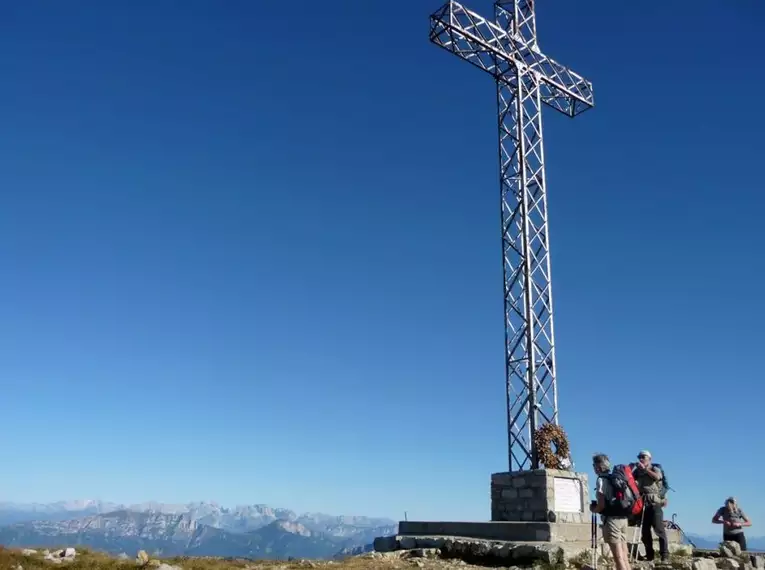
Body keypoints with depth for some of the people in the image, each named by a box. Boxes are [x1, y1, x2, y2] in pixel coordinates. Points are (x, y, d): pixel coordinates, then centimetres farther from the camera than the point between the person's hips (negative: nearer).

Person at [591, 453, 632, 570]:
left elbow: (601, 505, -16)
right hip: (623, 518, 8)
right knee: (625, 557, 10)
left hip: (611, 520, -8)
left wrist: (593, 509, 4)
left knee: (618, 557, -6)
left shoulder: (601, 480, -9)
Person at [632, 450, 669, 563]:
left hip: (654, 503, -4)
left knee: (659, 529, -11)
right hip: (642, 504, 4)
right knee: (644, 531, 5)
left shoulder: (655, 469, 5)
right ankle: (649, 554, 13)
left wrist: (645, 468, -15)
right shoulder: (637, 471, 14)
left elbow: (657, 477, -17)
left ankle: (665, 555, -9)